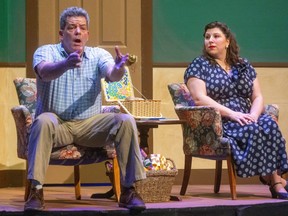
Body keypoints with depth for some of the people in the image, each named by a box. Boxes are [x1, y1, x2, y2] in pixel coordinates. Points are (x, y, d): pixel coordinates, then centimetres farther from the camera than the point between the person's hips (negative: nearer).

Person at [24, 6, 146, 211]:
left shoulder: (98, 54, 6)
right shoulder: (46, 52, -1)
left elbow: (111, 75, -15)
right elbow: (45, 73, -24)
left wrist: (119, 68, -41)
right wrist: (66, 64, -46)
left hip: (90, 124, 2)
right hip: (57, 124, -2)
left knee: (126, 121, -22)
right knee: (43, 121, -36)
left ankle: (128, 190, -17)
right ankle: (36, 191, -34)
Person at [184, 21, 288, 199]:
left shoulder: (244, 66, 18)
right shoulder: (199, 66, 3)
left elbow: (258, 97, 12)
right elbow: (199, 99, -11)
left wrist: (253, 115, -11)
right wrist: (232, 114, -20)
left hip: (246, 119, 4)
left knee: (269, 123, -29)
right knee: (252, 130, -33)